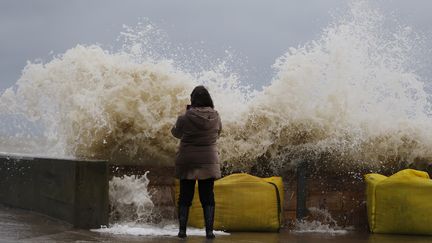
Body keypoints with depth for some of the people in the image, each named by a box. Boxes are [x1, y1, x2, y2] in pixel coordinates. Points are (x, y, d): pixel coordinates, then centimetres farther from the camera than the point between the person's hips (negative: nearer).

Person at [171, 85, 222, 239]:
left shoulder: (185, 118, -13)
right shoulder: (215, 117, -7)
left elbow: (176, 132, 5)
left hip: (187, 162, -1)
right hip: (208, 162, 1)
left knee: (185, 197, 8)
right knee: (207, 197, 7)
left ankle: (182, 230, 6)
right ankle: (209, 230, 2)